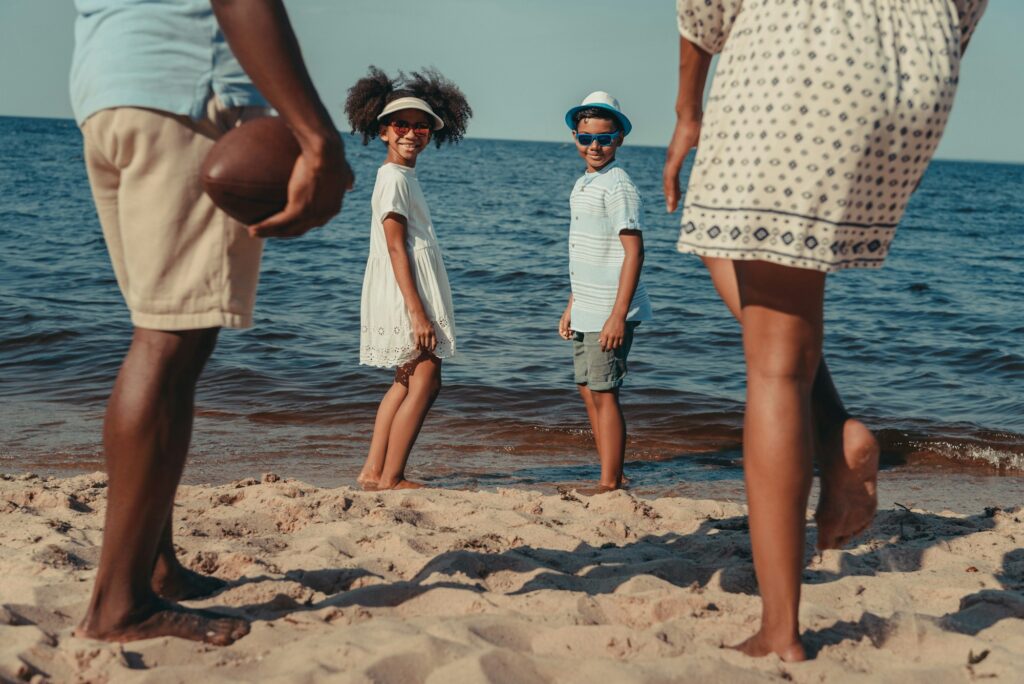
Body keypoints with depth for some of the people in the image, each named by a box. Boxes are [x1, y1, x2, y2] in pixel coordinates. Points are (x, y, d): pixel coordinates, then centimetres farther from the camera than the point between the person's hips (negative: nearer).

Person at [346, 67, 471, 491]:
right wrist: (418, 312, -23)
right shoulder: (394, 179, -13)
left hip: (412, 296, 10)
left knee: (407, 382, 14)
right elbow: (396, 249, -19)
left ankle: (374, 471, 18)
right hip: (407, 296, -10)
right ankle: (389, 479, -4)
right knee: (424, 382, -8)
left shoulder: (403, 177, 16)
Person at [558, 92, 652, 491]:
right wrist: (571, 307, 21)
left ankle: (610, 486, 3)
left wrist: (618, 315, -23)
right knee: (588, 392, 13)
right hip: (586, 312, 9)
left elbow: (633, 252, -18)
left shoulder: (617, 186, -13)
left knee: (603, 394, -5)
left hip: (609, 313, -9)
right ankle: (609, 479, 21)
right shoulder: (583, 185, 14)